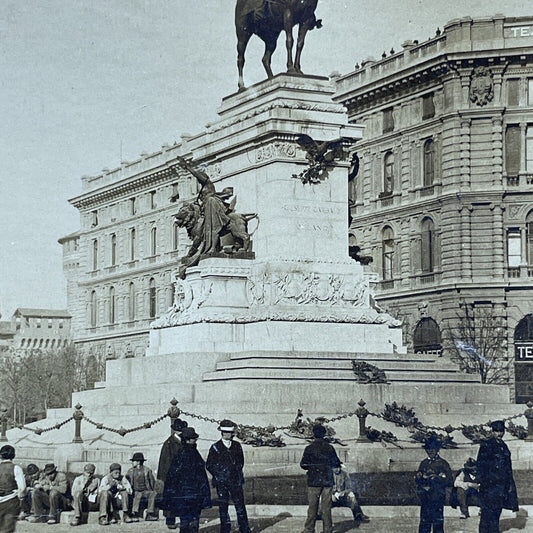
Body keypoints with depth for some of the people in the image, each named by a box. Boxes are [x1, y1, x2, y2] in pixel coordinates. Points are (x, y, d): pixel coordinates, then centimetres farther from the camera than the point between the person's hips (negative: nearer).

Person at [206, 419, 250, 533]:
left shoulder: (237, 446, 7)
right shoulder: (215, 447, -1)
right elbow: (209, 465, 2)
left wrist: (237, 469, 3)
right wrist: (218, 475, -5)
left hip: (235, 480, 2)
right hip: (221, 482, -2)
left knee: (240, 504, 2)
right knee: (223, 505, 2)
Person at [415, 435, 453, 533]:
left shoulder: (443, 463, 1)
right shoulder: (424, 463, 15)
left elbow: (450, 481, -4)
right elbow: (417, 479, 16)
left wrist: (437, 477, -15)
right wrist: (423, 476, -6)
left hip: (437, 499, -4)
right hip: (425, 499, 5)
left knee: (438, 524, -5)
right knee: (424, 524, 6)